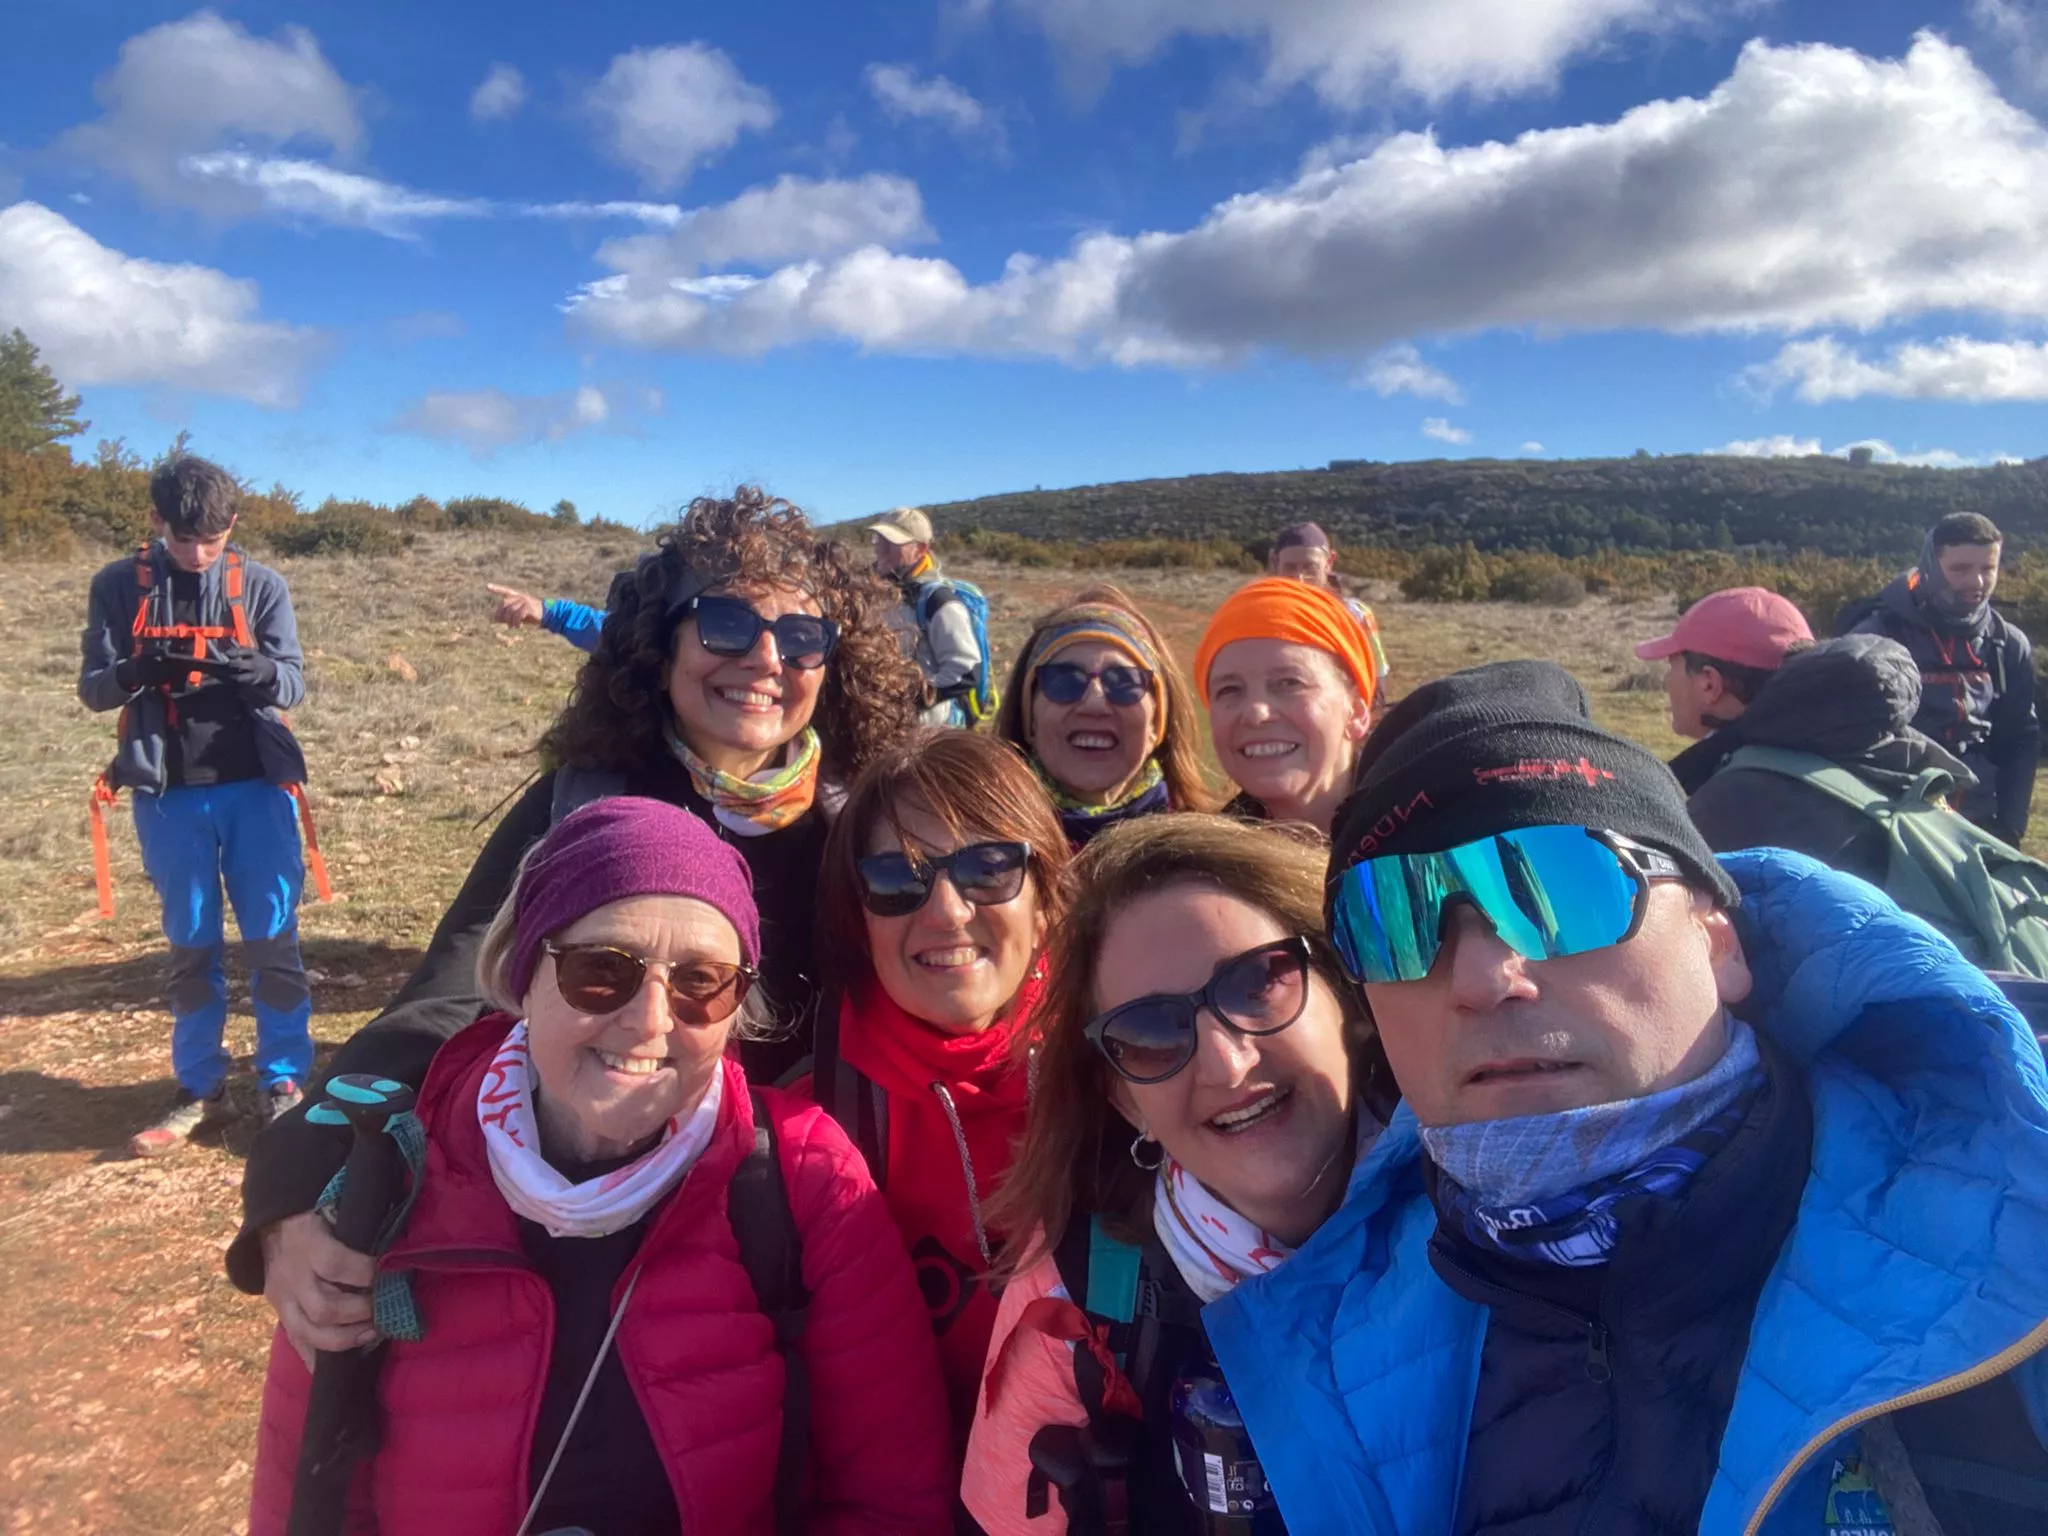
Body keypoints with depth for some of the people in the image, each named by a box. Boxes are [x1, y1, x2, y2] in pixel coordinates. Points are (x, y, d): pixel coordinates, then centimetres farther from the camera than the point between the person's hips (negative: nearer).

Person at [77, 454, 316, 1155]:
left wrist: (251, 670, -28)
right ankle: (200, 1089, 21)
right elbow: (92, 687, -1)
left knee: (272, 939, 3)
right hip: (168, 794, 1)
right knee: (189, 945, 10)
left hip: (256, 787, -1)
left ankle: (283, 1082, 15)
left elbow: (293, 683, -6)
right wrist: (135, 671, -23)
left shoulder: (261, 585, -1)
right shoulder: (118, 586, 1)